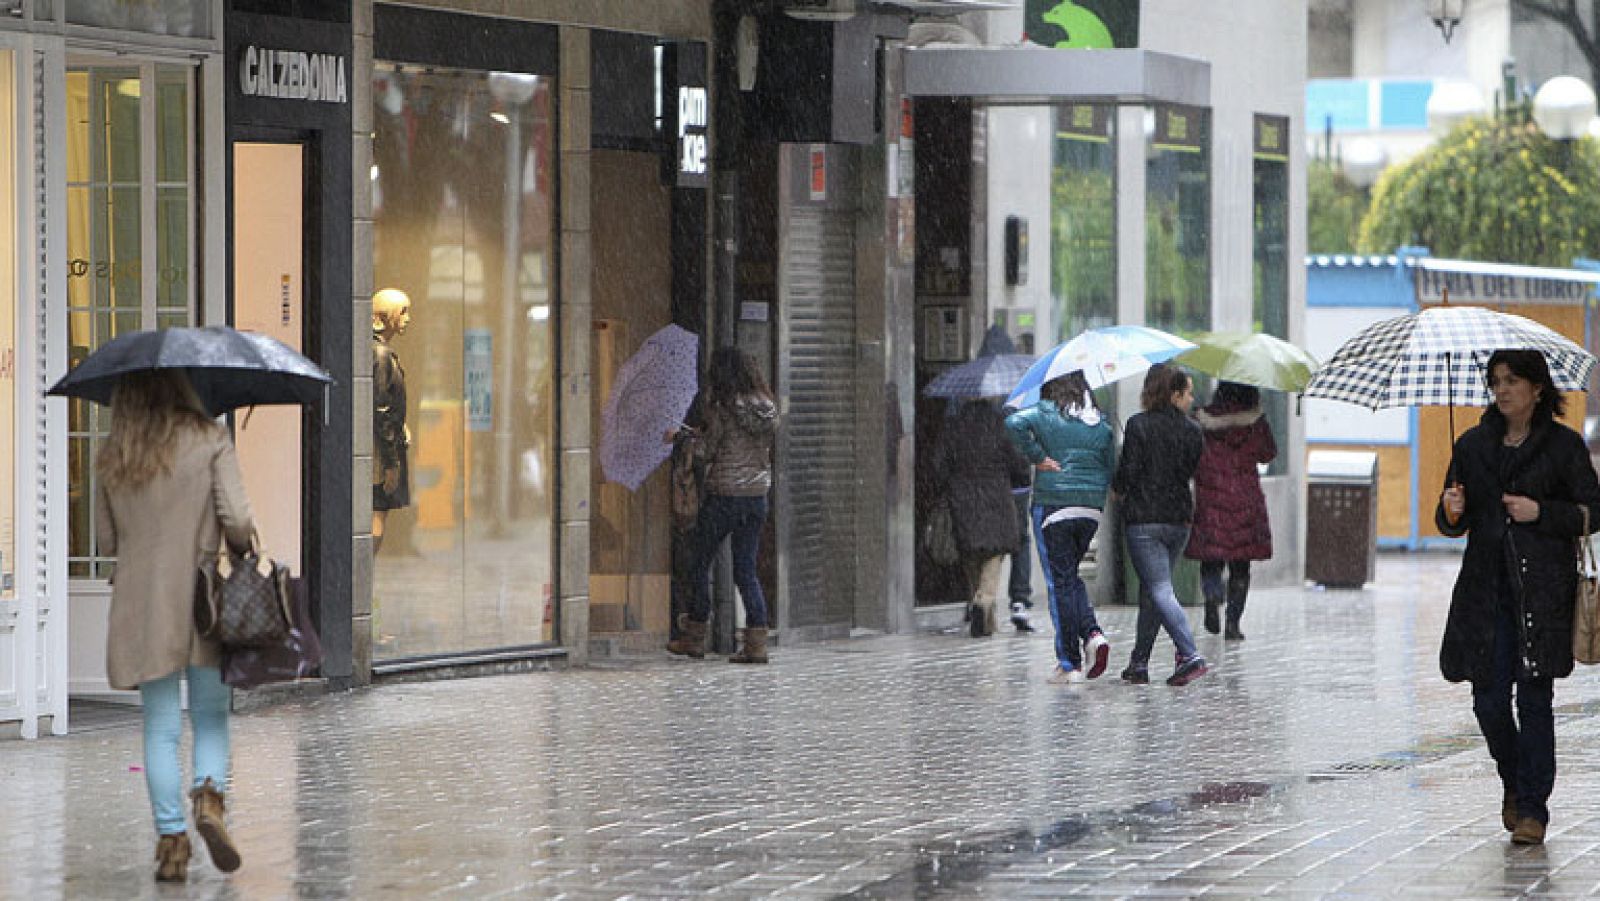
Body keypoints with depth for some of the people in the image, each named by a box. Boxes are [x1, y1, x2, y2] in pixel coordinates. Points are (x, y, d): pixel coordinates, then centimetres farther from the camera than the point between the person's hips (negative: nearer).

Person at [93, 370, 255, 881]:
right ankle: (209, 795, -14)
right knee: (211, 713, 11)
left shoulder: (111, 458, 4)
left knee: (161, 728, 6)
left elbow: (106, 540, 9)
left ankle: (171, 841, 3)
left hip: (141, 604, 2)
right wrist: (242, 549, 9)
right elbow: (237, 518, -11)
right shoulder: (210, 441, -4)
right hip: (204, 595, -2)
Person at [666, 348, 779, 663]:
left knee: (699, 563, 10)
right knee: (746, 570, 9)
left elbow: (707, 452, -9)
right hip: (757, 496, 6)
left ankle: (695, 638, 15)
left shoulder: (724, 410, -14)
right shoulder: (766, 407, 4)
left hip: (725, 495, -6)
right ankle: (756, 642, 0)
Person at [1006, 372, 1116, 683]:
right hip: (1091, 508, 4)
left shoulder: (1045, 413, -5)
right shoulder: (1100, 423, 9)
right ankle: (1092, 632, -3)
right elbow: (1110, 469, 9)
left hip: (1053, 505, -4)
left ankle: (1069, 664, 1)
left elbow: (1015, 423, -24)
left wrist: (1037, 457, -15)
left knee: (1060, 581, 1)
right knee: (1071, 576, 20)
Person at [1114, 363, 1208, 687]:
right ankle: (1139, 663, 22)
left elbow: (1128, 472, -12)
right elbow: (1189, 472, 10)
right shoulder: (1192, 430, 2)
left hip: (1144, 519, -5)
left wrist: (1119, 490, 10)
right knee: (1150, 589, 17)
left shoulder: (1139, 426, -10)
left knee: (1160, 591, -9)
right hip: (1179, 518, 5)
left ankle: (1190, 656, -24)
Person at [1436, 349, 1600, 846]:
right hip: (1486, 590, 3)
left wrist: (1541, 512, -11)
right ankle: (1514, 781, 28)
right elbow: (1453, 523, 15)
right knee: (1488, 698, 1)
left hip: (1542, 587, -3)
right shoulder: (1473, 445, 11)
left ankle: (1532, 809, 1)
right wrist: (1452, 511, -8)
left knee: (1534, 698, -6)